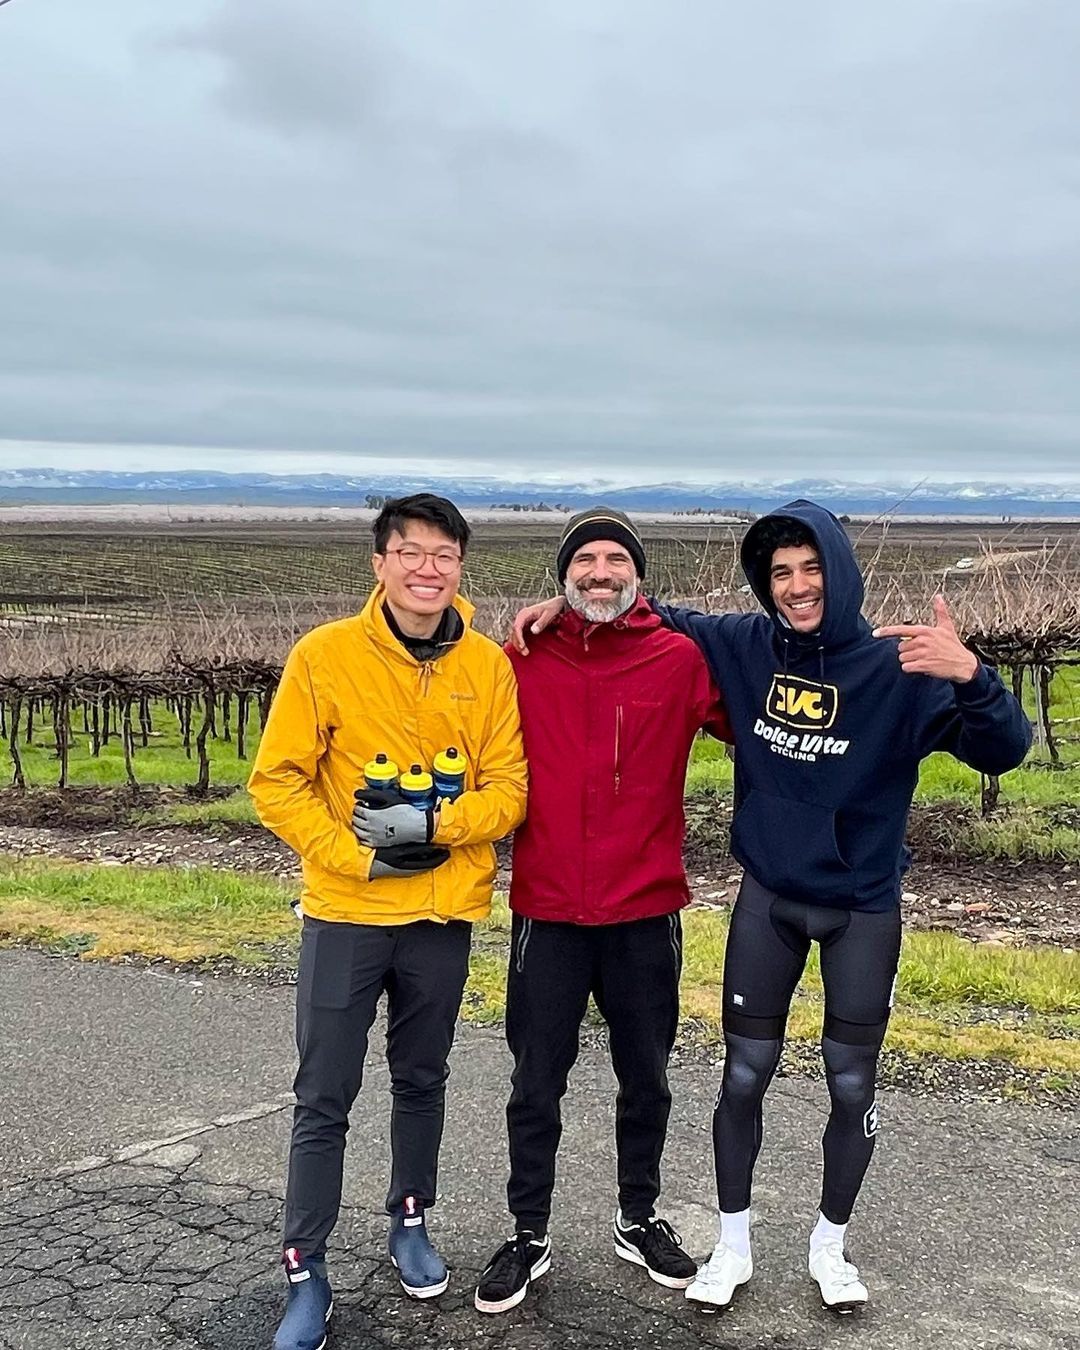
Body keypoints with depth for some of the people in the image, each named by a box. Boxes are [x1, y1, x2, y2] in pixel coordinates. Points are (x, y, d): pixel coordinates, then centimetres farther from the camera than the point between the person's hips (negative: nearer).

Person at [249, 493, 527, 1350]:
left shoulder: (488, 664, -3)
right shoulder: (325, 655, -9)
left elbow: (509, 788, -3)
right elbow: (278, 782, -8)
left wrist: (435, 825, -20)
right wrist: (357, 856, -17)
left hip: (444, 915, 2)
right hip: (346, 914, -2)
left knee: (422, 1082, 18)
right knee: (324, 1100, 5)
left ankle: (411, 1222, 39)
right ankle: (307, 1274, 19)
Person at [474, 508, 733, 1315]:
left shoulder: (682, 660, -5)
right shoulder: (523, 663, -3)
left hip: (646, 914, 1)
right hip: (546, 913, 0)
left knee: (646, 1079, 17)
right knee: (537, 1086, 11)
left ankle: (640, 1220, 38)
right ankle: (530, 1236, 29)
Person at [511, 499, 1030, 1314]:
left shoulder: (897, 667, -16)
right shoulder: (745, 647, -8)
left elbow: (1003, 752, -23)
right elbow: (663, 620, 7)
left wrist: (970, 676, -43)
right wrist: (571, 604, -9)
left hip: (863, 908, -1)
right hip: (768, 897, 2)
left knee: (852, 1086, 10)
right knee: (744, 1078, 9)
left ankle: (830, 1245, 34)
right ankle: (733, 1246, 29)